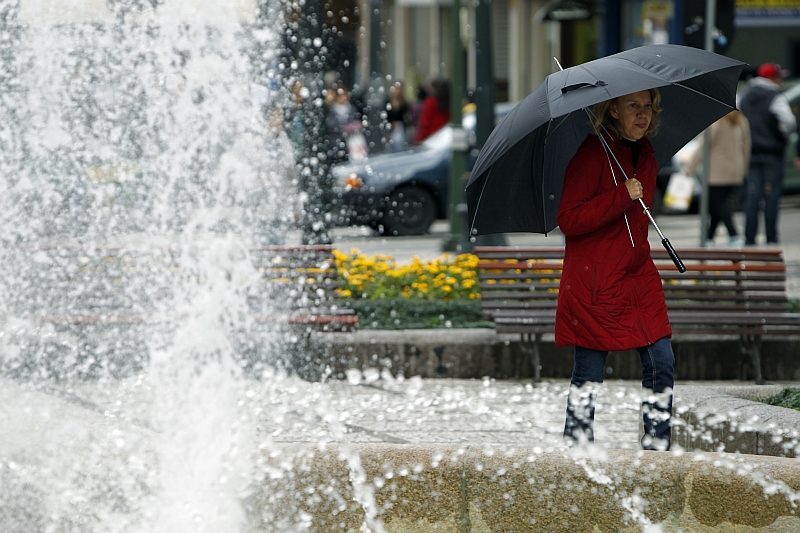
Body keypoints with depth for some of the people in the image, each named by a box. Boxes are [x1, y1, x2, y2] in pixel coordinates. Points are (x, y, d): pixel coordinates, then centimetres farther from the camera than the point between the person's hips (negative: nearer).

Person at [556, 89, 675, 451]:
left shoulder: (645, 155, 11)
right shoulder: (593, 153, -13)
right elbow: (568, 220, -18)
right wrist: (622, 196, -22)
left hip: (637, 275, 7)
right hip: (593, 281, -7)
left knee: (661, 362, 1)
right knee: (589, 372, -2)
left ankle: (657, 448, 9)